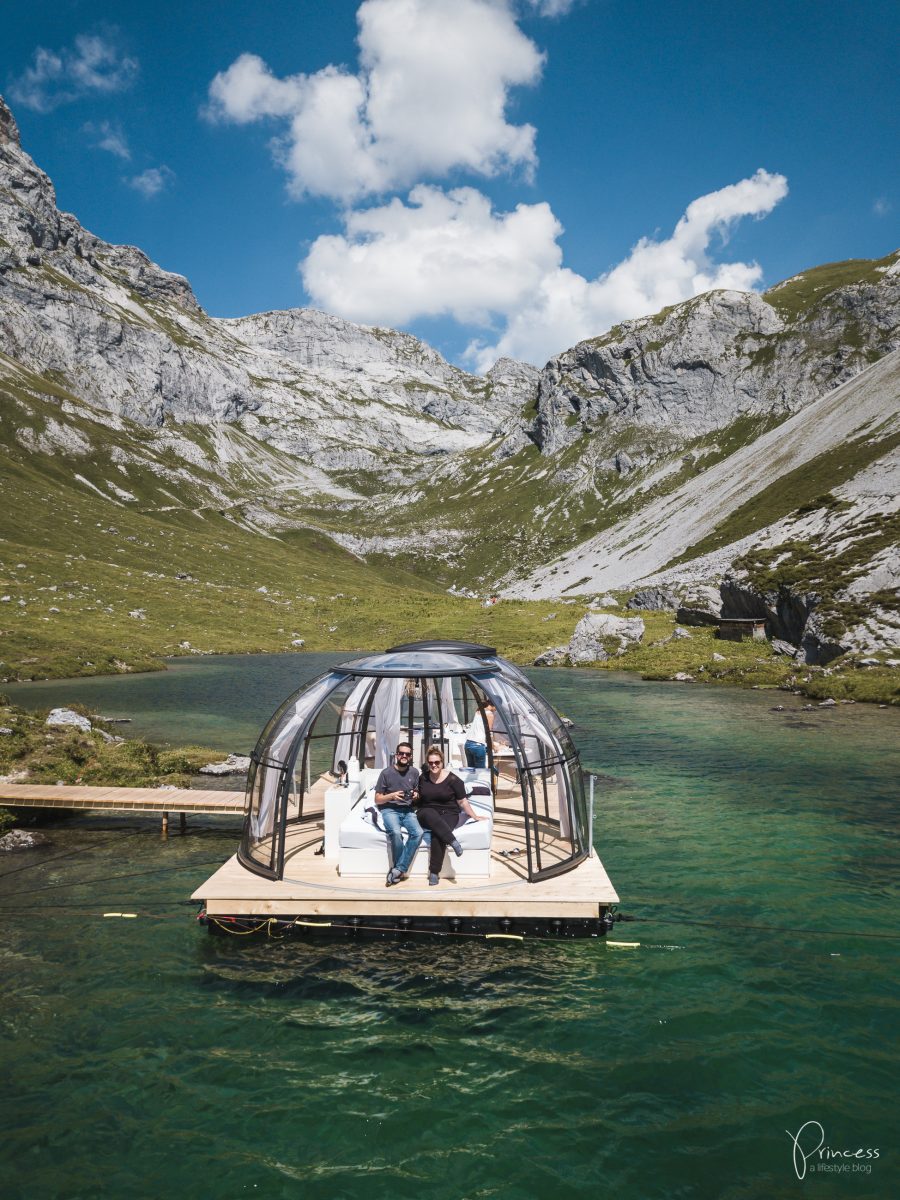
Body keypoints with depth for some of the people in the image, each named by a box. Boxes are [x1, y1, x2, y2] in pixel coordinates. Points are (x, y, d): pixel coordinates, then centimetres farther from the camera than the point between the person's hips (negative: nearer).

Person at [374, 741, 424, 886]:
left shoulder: (414, 772, 8)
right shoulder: (386, 773, -2)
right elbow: (377, 799, 2)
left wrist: (416, 796, -3)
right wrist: (391, 796, -16)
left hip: (408, 810, 3)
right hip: (390, 810, -3)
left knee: (418, 833, -28)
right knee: (396, 833, -35)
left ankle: (397, 870, -21)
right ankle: (401, 871, -14)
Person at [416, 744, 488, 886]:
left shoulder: (452, 779, -3)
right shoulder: (423, 778, 8)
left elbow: (462, 801, 2)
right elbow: (418, 798, 25)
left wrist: (475, 816, 1)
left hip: (448, 814, -2)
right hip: (426, 815, 2)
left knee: (437, 835, -34)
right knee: (430, 813, -37)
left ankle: (434, 873, -30)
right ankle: (453, 841, -42)